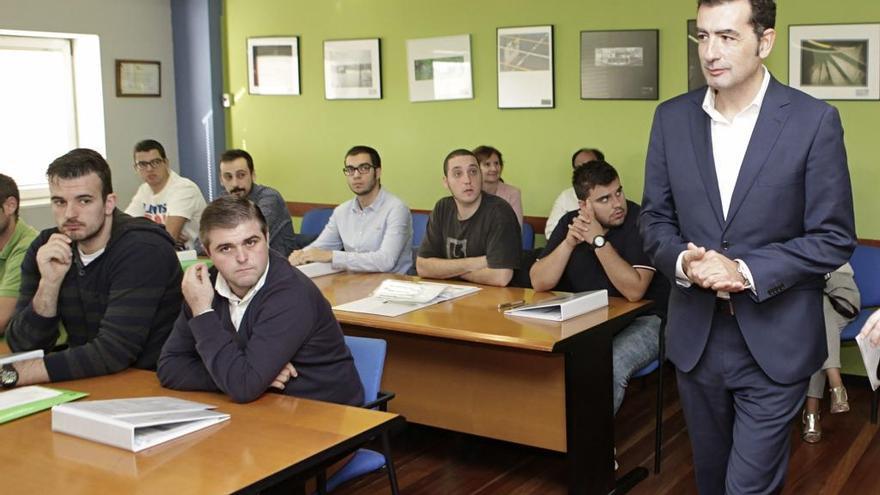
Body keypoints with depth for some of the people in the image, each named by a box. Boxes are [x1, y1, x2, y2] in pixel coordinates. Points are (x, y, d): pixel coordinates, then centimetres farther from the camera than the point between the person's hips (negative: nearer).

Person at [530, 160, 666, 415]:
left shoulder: (641, 222, -14)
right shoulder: (570, 222, 2)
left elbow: (634, 290, -23)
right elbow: (539, 282, -4)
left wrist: (599, 241, -25)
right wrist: (569, 242, -17)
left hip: (641, 319, -4)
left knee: (611, 367, -33)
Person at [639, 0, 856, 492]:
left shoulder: (814, 120, -9)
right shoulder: (672, 117, 1)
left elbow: (834, 238, -8)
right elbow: (656, 218, 7)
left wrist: (747, 271, -20)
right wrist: (682, 261, -14)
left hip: (775, 342, -4)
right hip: (696, 337, 4)